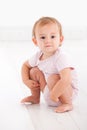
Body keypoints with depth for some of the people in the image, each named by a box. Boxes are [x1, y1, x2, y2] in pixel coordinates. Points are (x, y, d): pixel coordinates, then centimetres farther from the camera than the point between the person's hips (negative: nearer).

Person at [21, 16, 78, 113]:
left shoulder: (61, 57, -30)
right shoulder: (38, 56, -6)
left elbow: (66, 80, -41)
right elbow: (25, 65, 14)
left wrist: (54, 94, -35)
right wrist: (26, 80, -1)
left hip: (67, 91, -7)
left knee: (53, 78, -33)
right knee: (34, 71, 1)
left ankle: (67, 104, -17)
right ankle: (35, 97, 20)